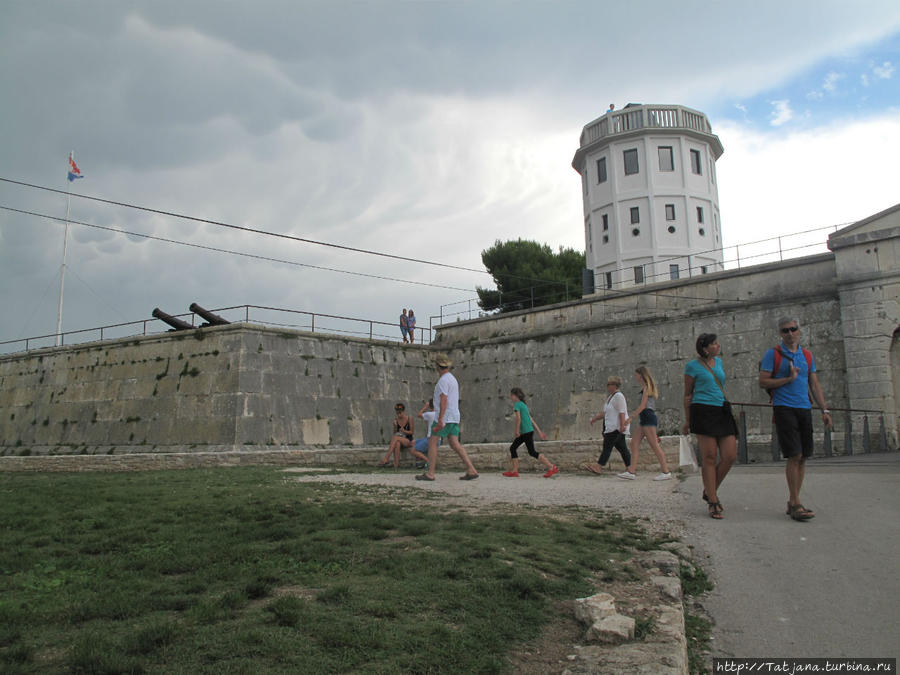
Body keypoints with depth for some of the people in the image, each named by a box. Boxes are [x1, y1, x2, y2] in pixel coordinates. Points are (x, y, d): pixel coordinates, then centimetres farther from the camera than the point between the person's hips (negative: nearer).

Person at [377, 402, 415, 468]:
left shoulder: (410, 419, -5)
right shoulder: (396, 420, 5)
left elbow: (412, 432, -4)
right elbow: (395, 433, 6)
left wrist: (404, 431, -23)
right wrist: (395, 426, -14)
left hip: (409, 441, -3)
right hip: (399, 441, 3)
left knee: (395, 437, -34)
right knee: (397, 444, -38)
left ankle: (386, 459, -42)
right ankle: (396, 464, -45)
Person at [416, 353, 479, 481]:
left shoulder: (443, 380, -12)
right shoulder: (453, 379, 19)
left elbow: (444, 400, -22)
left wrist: (440, 420, -27)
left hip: (445, 418, -9)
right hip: (454, 418, 9)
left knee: (432, 443, -2)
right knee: (455, 444, 4)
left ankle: (430, 473, -3)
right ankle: (471, 470, -3)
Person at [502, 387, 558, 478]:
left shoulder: (517, 404, -9)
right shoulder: (523, 405, 18)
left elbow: (518, 418, -19)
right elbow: (532, 420, 17)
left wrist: (517, 430, -10)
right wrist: (540, 432, 16)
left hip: (527, 432, -10)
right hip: (524, 432, 10)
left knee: (532, 452, -6)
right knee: (512, 448, 10)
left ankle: (552, 468, -3)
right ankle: (514, 471, 11)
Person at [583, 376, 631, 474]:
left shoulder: (618, 396, -11)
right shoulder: (611, 396, 19)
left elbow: (622, 412, -19)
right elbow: (606, 413, 23)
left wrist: (622, 425, -25)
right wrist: (595, 418, 15)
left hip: (616, 427, -10)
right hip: (612, 427, 10)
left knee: (607, 446, -11)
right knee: (622, 448, 8)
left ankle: (599, 466, -12)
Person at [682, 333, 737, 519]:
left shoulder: (718, 362, 17)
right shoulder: (693, 366, -1)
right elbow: (687, 394, 1)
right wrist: (687, 421, 0)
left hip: (722, 413, 6)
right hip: (703, 411, -6)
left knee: (730, 456, -2)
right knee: (709, 457, -6)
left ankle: (709, 491, 18)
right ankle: (713, 503, 0)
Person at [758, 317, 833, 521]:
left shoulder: (807, 356, 15)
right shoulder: (772, 354, 1)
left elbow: (815, 385, 16)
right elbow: (763, 382, -4)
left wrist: (825, 410, 9)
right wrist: (789, 379, -13)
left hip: (804, 409, 5)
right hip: (784, 409, -5)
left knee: (802, 457, 5)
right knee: (795, 456, -12)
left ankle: (792, 502, 14)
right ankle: (796, 505, -7)